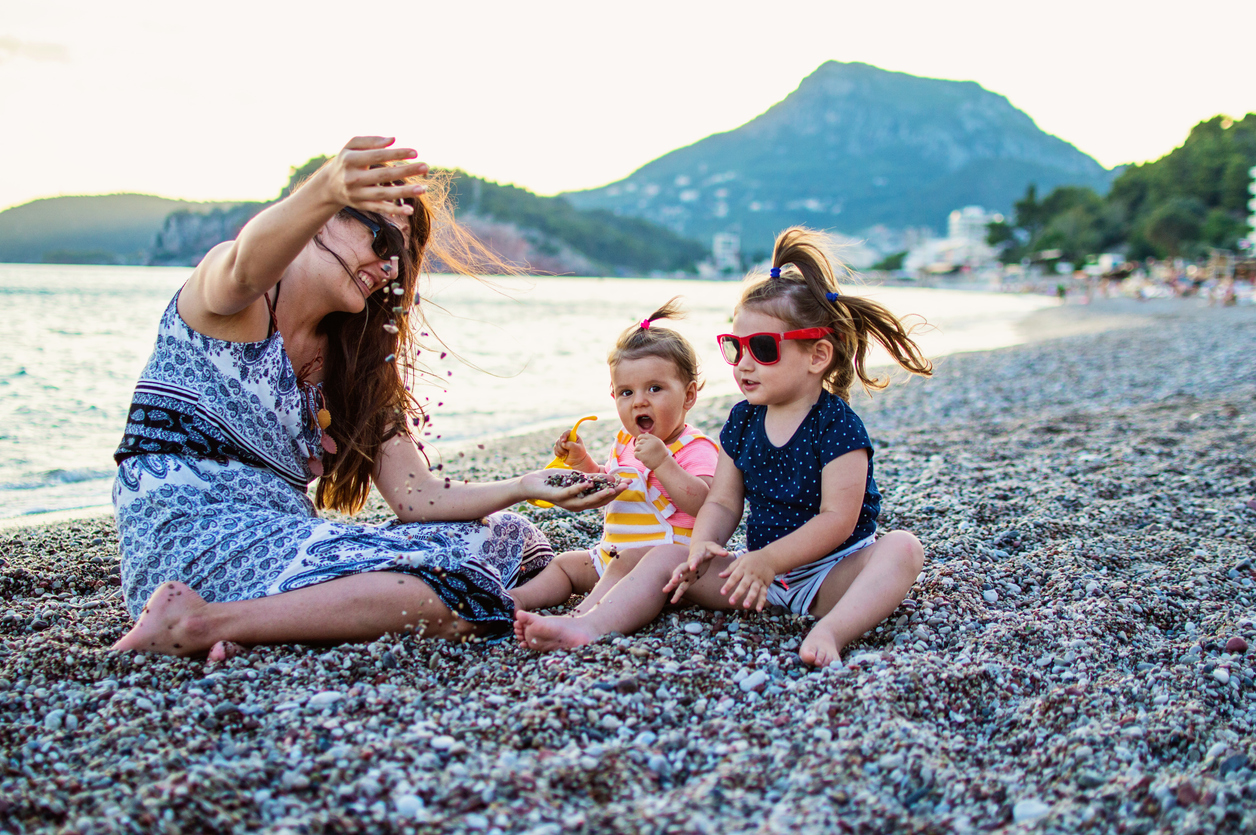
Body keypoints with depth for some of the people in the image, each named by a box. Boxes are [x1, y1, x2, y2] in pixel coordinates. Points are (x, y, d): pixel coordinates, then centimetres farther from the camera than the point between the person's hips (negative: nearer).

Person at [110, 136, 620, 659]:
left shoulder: (348, 363, 17)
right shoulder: (236, 302, -2)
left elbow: (415, 498, 7)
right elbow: (249, 264, -32)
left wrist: (524, 488, -8)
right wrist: (325, 191, -52)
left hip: (281, 546, 9)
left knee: (500, 540, 1)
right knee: (450, 594, -23)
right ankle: (205, 622, -22)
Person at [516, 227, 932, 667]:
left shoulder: (837, 425, -14)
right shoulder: (742, 421, 5)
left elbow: (837, 519, -20)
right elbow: (722, 502, 4)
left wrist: (767, 561, -27)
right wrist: (702, 548, -18)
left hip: (831, 573, -5)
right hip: (761, 569, 5)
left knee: (903, 548, -32)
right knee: (669, 558, -8)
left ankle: (829, 631, -55)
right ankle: (589, 625, -25)